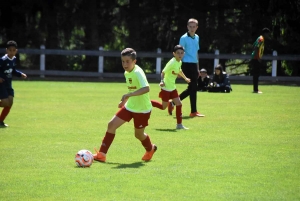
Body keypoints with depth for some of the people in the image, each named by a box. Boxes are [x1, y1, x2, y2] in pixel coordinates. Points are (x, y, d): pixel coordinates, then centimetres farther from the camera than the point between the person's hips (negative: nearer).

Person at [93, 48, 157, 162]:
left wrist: (129, 95, -45)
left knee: (138, 134, 7)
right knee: (112, 124, -4)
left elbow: (146, 88, -39)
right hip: (129, 106, 7)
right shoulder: (127, 73, 4)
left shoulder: (138, 73, -23)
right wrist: (125, 100, 18)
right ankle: (102, 154, -1)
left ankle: (150, 149, 41)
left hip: (142, 109, -7)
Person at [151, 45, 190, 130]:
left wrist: (185, 78, 38)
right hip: (166, 88, -8)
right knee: (163, 107, 0)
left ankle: (179, 124, 4)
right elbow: (163, 72, -22)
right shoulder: (172, 63, -21)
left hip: (172, 88, 8)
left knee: (179, 104, -1)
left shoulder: (179, 62, 5)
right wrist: (162, 81, -37)